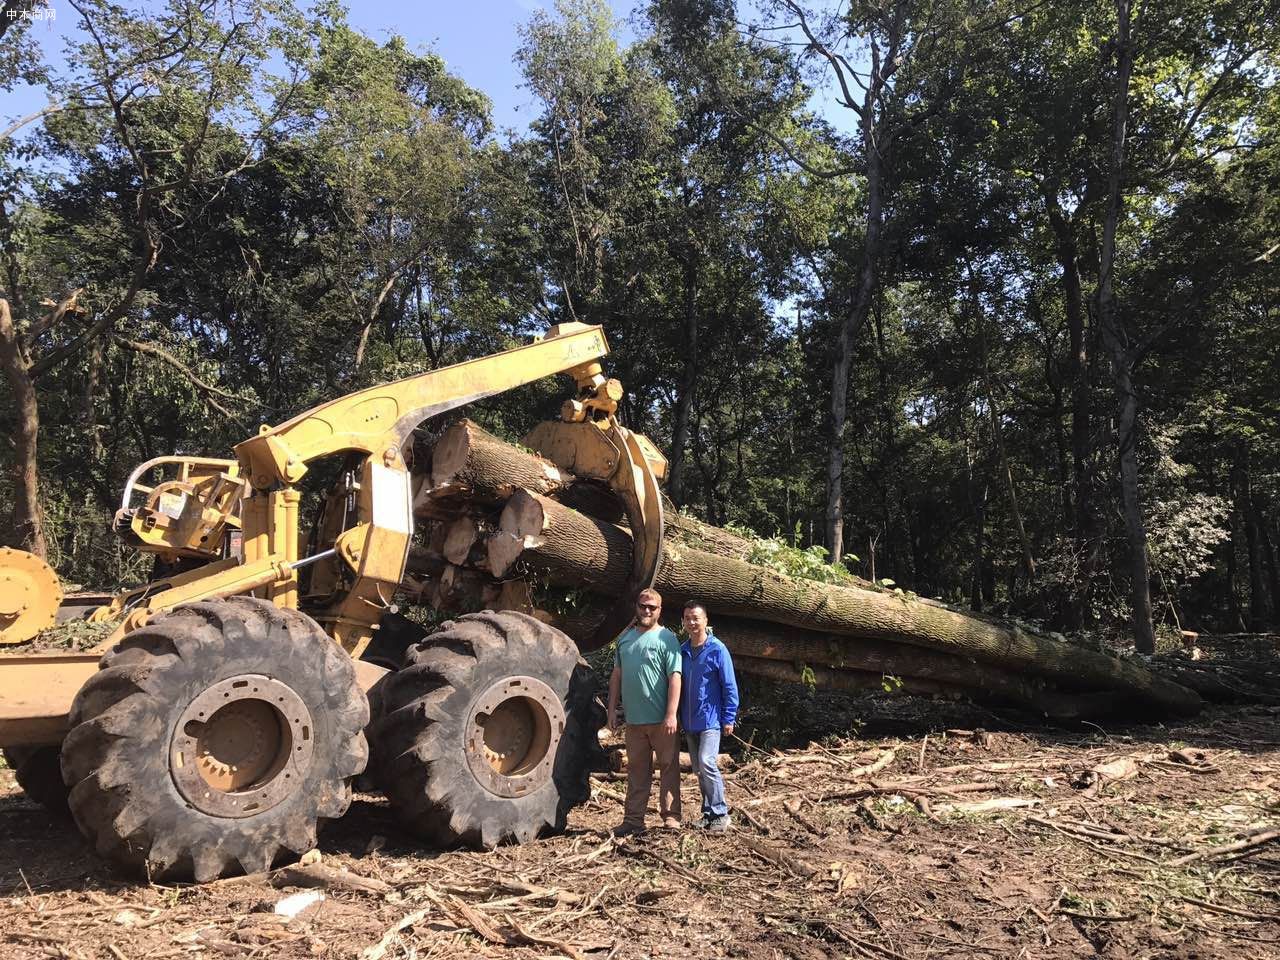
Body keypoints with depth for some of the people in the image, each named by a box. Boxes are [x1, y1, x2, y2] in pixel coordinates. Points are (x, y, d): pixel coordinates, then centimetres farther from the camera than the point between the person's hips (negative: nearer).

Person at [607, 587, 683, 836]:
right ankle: (633, 819, 19)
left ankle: (671, 817, 11)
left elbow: (675, 678, -12)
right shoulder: (625, 637, 10)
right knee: (636, 770, 12)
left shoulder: (666, 638, -6)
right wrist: (612, 709, 11)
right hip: (633, 719, 5)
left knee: (668, 768, 3)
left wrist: (671, 715, -18)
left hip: (662, 720, -5)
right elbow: (616, 675, 15)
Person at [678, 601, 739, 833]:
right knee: (699, 769, 11)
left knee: (707, 763, -16)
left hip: (711, 719, -6)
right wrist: (679, 717, 13)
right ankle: (708, 813, 22)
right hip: (689, 722, 6)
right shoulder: (682, 651, 5)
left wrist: (729, 719, -9)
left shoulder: (717, 650, -10)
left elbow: (730, 686, -8)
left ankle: (720, 814, -3)